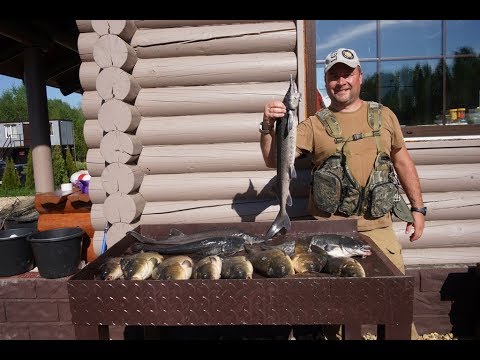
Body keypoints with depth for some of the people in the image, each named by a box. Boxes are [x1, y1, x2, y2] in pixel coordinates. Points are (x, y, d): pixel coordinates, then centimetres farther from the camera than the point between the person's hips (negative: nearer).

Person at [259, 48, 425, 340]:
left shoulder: (385, 116, 10)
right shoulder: (314, 125, 2)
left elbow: (403, 162, 16)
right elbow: (273, 160, -4)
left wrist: (418, 208, 13)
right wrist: (269, 126, -20)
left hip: (377, 226, 2)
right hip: (328, 227, -1)